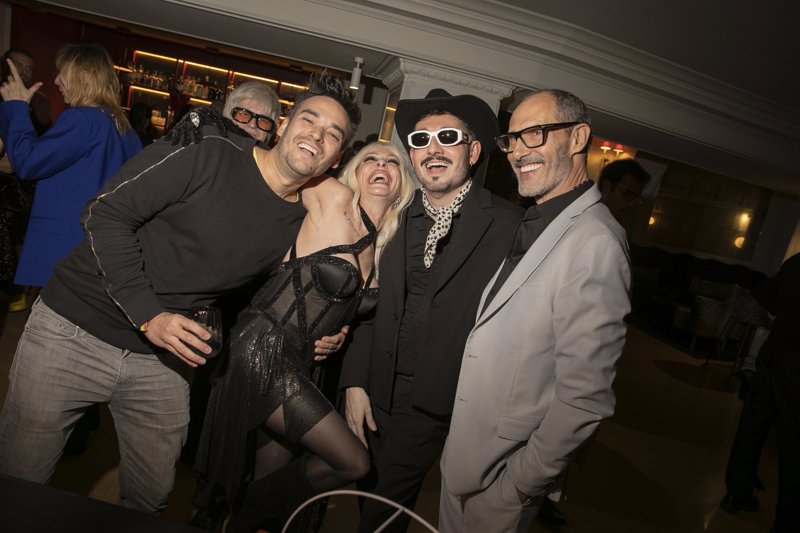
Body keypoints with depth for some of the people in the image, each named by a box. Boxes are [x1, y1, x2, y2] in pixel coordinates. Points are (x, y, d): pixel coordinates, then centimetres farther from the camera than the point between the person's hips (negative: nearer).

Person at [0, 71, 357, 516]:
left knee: (151, 498, 17)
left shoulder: (300, 227, -1)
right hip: (76, 327, -3)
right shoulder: (207, 152, -16)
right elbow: (106, 214, -16)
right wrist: (147, 315, -21)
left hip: (163, 358, 4)